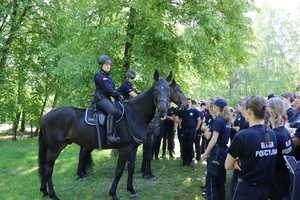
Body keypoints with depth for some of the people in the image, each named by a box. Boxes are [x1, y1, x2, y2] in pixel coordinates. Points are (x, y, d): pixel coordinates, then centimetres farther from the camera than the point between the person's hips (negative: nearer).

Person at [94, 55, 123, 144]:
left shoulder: (109, 76, 21)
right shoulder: (98, 75, -4)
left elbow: (113, 89, 17)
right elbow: (107, 89, -13)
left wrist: (118, 96, -1)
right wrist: (118, 95, -13)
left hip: (108, 99, 9)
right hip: (101, 99, -9)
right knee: (113, 111, -31)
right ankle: (110, 136, -36)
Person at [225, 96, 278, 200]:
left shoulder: (243, 135, -20)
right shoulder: (272, 134, -1)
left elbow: (228, 166, -11)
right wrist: (245, 162, -4)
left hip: (247, 189, -6)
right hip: (267, 188, 6)